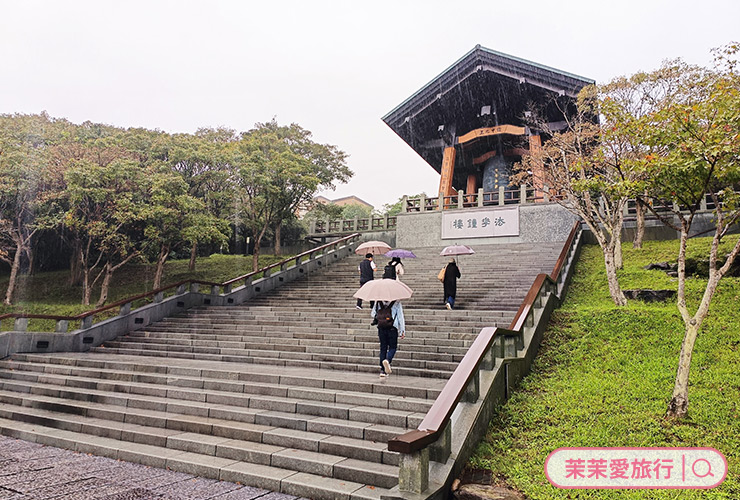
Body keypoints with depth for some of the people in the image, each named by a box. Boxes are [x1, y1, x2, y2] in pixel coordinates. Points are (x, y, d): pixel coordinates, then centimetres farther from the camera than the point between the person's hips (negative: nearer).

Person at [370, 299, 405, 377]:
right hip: (392, 327, -3)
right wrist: (402, 330, 2)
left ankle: (382, 370, 7)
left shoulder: (378, 301, 8)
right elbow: (400, 316, 0)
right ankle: (387, 360, -22)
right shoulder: (396, 302, 0)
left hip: (381, 328, 3)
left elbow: (372, 313, 12)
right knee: (393, 347, 8)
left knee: (383, 348, 9)